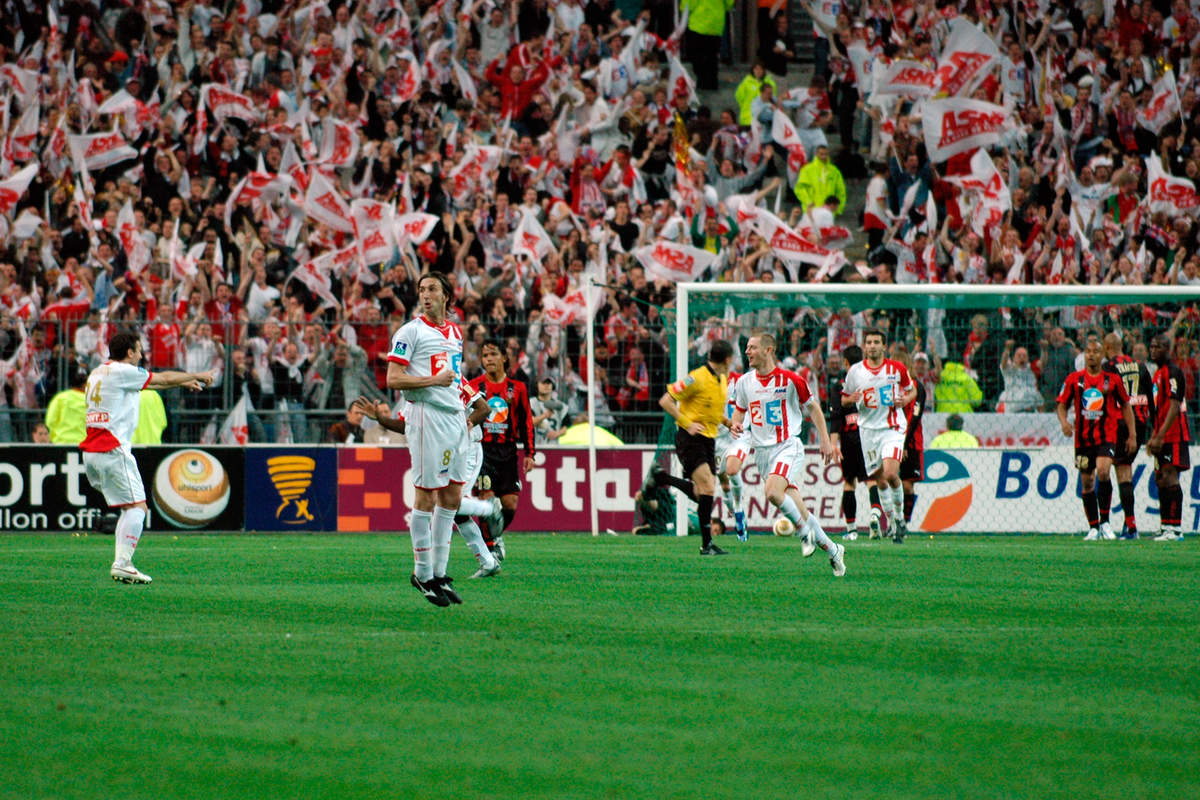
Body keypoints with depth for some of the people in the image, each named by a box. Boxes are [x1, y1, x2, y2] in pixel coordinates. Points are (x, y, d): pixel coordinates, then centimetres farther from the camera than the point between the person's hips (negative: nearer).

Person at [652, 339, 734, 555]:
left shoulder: (723, 381, 11)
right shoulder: (697, 378, -15)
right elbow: (665, 401, -15)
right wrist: (687, 423, -19)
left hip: (709, 439, 8)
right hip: (690, 439, -8)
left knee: (701, 494, 5)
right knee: (707, 488, -17)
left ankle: (661, 477, 27)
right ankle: (707, 544, -13)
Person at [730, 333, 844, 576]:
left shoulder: (790, 380, -8)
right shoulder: (745, 382, 5)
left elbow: (812, 407, 3)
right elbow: (740, 409, 20)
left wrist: (825, 440, 1)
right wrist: (735, 424, -4)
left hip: (788, 446, -5)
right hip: (762, 451, 5)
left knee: (773, 492, -30)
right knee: (798, 509, 5)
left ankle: (804, 530, -7)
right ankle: (833, 550, 18)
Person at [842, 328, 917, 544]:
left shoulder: (897, 369, 0)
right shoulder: (855, 371, 3)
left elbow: (912, 390, 14)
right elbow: (844, 399, 12)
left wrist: (906, 399, -8)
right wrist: (852, 399, -11)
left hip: (893, 427, -2)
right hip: (868, 429, 2)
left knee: (891, 474, -20)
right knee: (880, 482, 2)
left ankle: (900, 516, 0)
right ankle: (893, 525, 16)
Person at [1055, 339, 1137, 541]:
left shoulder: (1112, 379, 4)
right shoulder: (1074, 379, 5)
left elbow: (1126, 406, 11)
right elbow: (1061, 404, 10)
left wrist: (1132, 435, 7)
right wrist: (1064, 422, -12)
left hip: (1107, 436, -2)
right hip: (1083, 438, 2)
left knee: (1103, 471, -23)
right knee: (1087, 483, 4)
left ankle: (1104, 522, -12)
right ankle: (1093, 528, 14)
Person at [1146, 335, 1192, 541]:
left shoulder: (1172, 371, -12)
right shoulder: (1159, 373, 19)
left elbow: (1175, 407, -19)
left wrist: (1160, 436, -22)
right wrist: (1153, 437, 22)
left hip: (1174, 436, -10)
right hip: (1162, 436, 10)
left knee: (1170, 477, -14)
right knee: (1160, 479, 10)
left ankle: (1175, 529, -17)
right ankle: (1165, 527, 14)